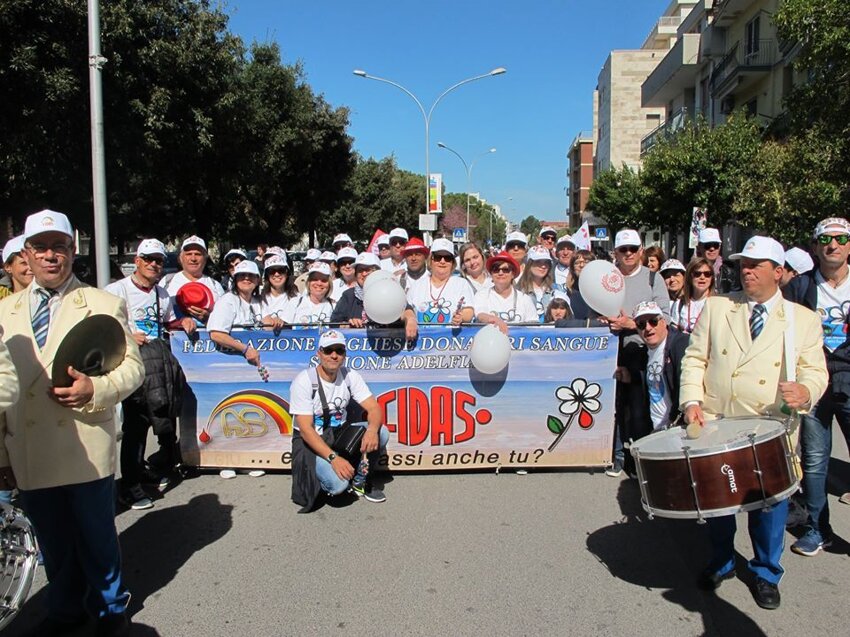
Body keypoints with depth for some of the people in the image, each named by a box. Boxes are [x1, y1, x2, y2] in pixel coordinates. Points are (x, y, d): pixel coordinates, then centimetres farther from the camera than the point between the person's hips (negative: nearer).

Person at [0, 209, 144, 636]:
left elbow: (131, 366, -3)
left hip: (86, 451, -3)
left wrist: (94, 388, -23)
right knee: (53, 544, 17)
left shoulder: (105, 305, 0)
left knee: (97, 537, 12)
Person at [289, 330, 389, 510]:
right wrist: (333, 457, -35)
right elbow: (306, 429, -23)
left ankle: (359, 482, 1)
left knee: (381, 434, -21)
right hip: (310, 440, -5)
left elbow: (374, 408, -11)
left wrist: (372, 429, -36)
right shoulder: (303, 381, -20)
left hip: (340, 432, 5)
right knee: (338, 483, -29)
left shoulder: (350, 376, -7)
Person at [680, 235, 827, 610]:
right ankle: (721, 562, 34)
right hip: (715, 425, 1)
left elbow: (816, 371, 3)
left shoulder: (804, 320, 6)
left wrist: (805, 391, -20)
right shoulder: (716, 307, 8)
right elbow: (695, 358, 6)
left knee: (771, 501, 7)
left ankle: (766, 574, 33)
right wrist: (692, 400, -7)